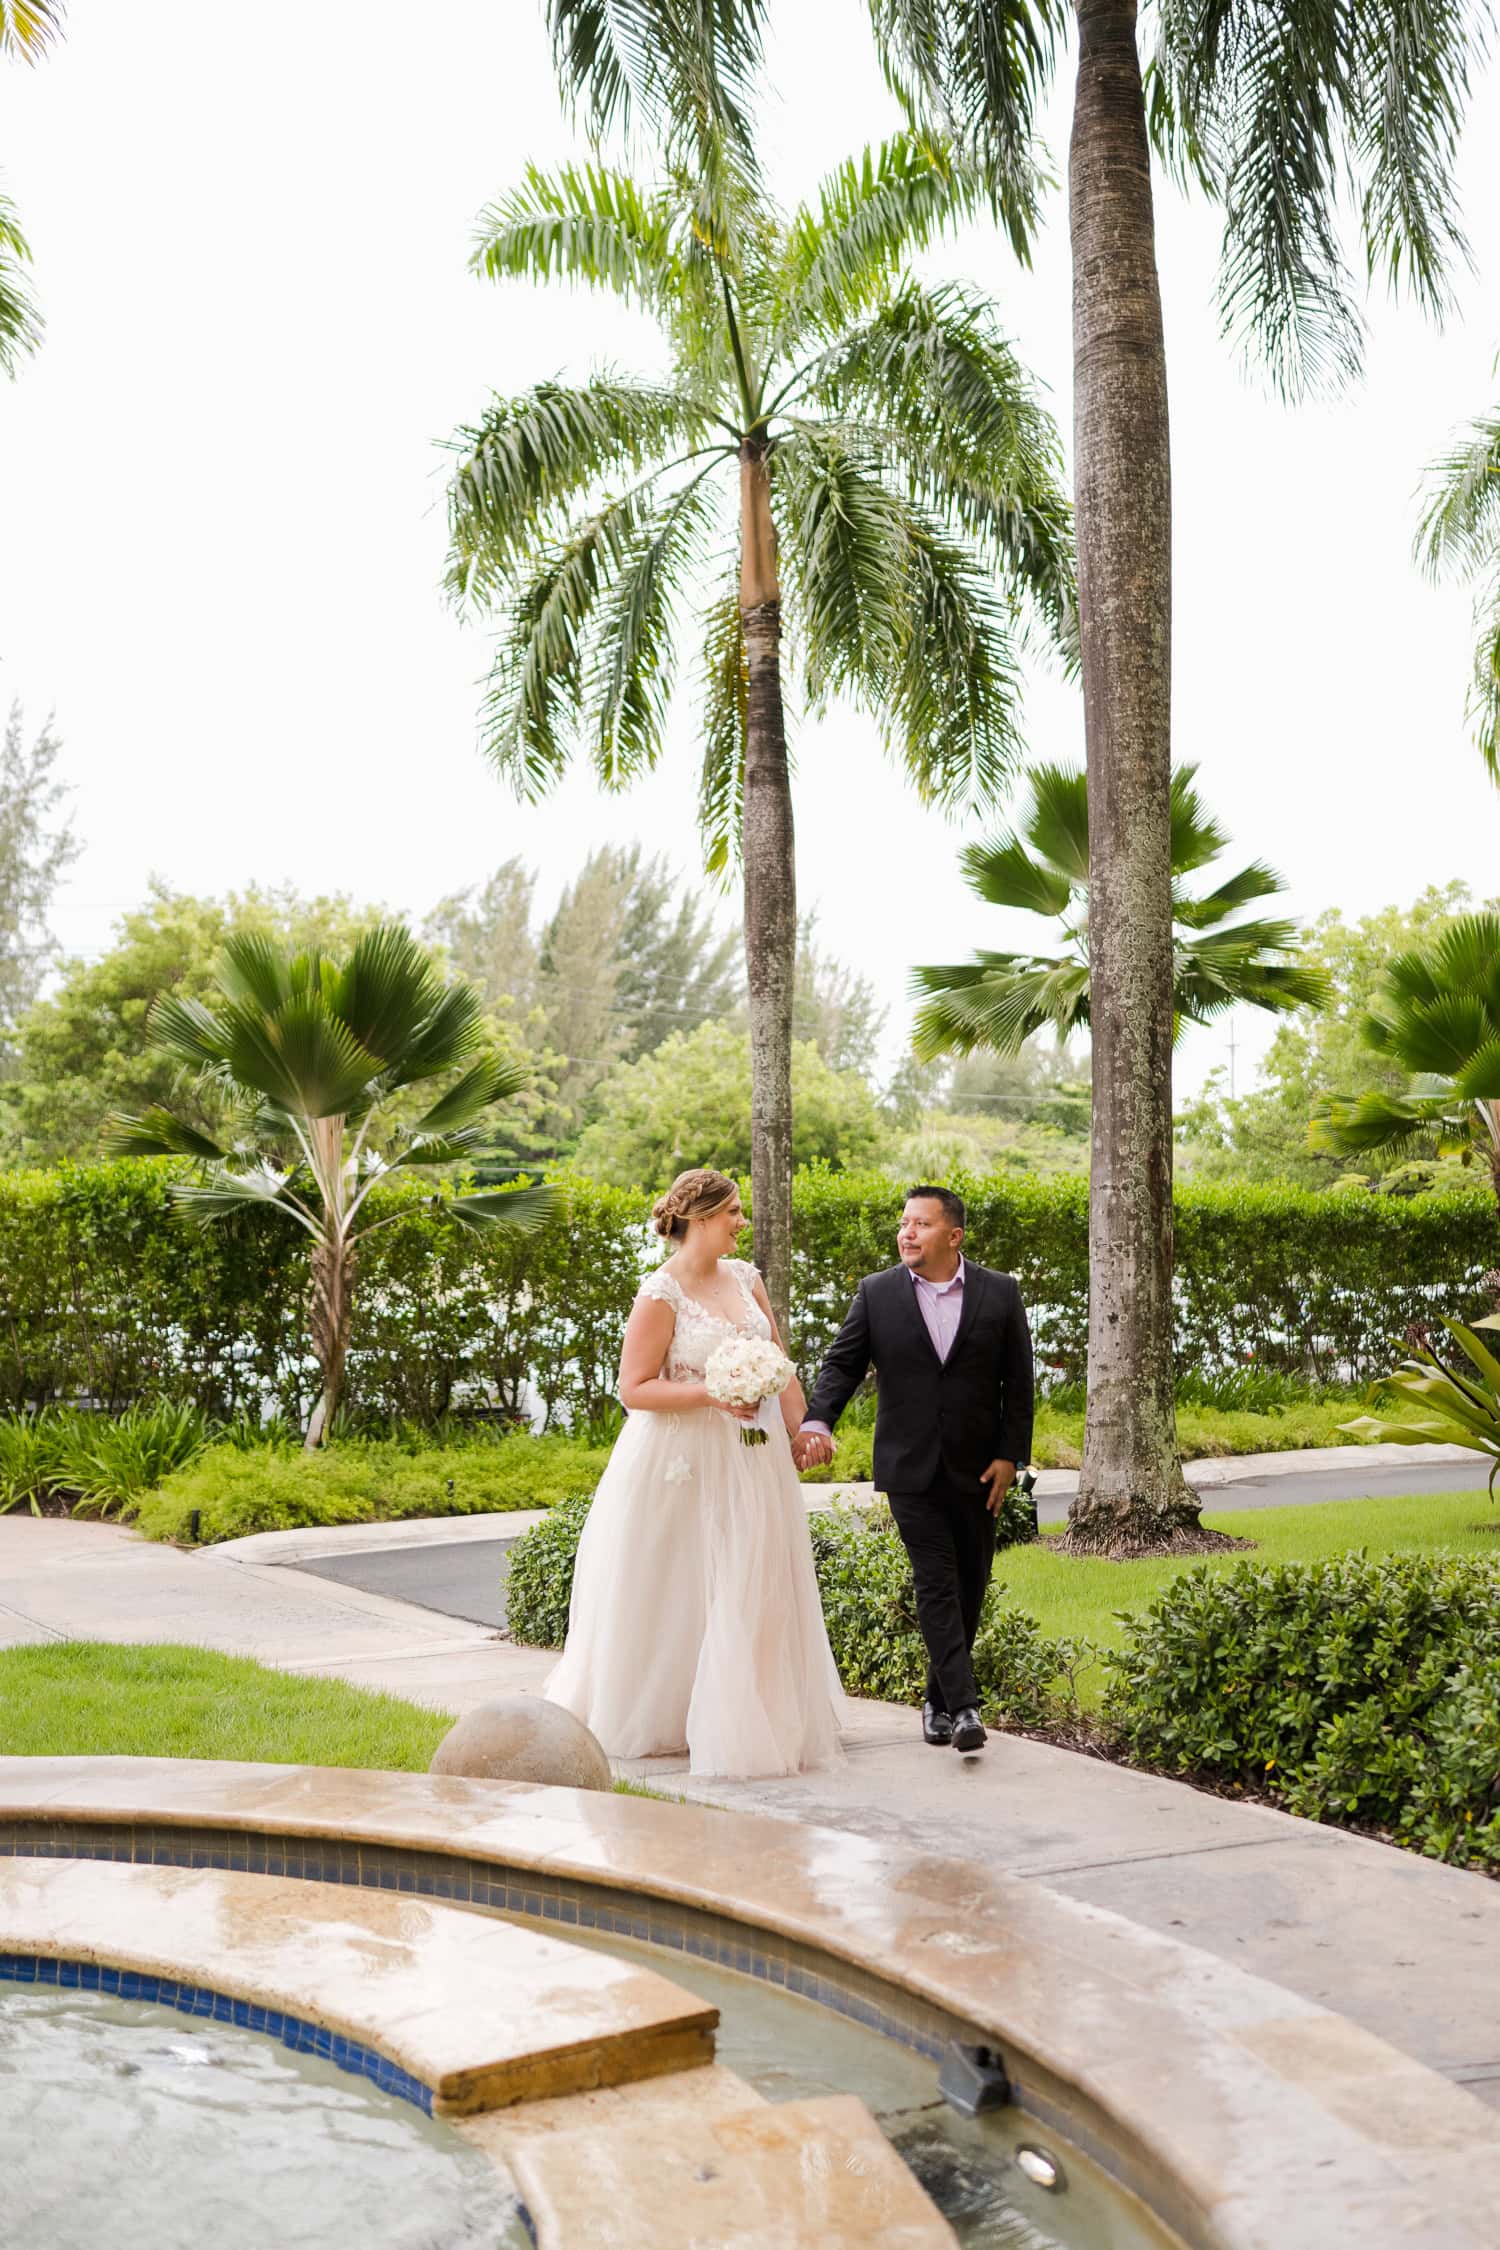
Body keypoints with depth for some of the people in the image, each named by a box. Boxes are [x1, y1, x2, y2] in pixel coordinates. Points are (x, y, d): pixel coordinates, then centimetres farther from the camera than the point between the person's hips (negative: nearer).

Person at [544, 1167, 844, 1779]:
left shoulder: (745, 1277, 5)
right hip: (684, 1460, -6)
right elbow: (633, 1389, -14)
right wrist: (711, 1393, -23)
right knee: (674, 1594, 5)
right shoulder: (661, 1295, -13)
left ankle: (741, 1719, 22)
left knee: (753, 1589, 9)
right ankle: (648, 1716, 23)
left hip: (750, 1455, 6)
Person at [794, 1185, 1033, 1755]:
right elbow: (842, 1364, -1)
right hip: (910, 1468, -2)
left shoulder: (1000, 1293, -1)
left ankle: (938, 1699, 23)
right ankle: (962, 1707, -10)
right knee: (936, 1584, -9)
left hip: (977, 1470, 2)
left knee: (969, 1587, 9)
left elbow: (1018, 1382, 2)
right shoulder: (877, 1293, -1)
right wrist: (817, 1421, -18)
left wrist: (1011, 1456, -3)